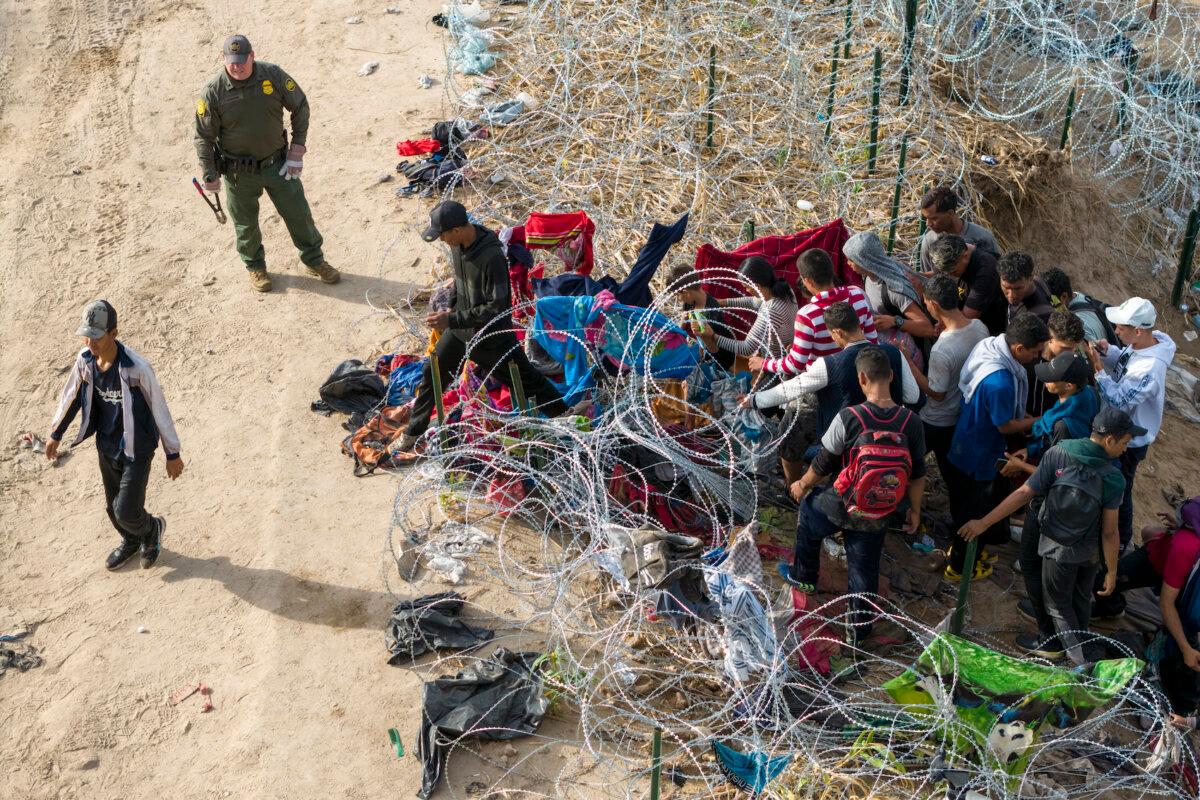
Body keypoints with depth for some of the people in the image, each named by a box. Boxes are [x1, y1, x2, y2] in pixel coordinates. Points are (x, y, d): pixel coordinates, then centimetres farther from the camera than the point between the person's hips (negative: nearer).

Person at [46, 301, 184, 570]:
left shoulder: (136, 368, -29)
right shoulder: (84, 360, -11)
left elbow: (159, 409, -18)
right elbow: (72, 395, 8)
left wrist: (173, 453, -10)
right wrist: (56, 433, 20)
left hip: (136, 450, -6)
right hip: (106, 447, 6)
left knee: (126, 513, -6)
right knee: (113, 506, 21)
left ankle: (152, 529, 29)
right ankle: (131, 542, 51)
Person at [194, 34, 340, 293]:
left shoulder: (273, 76, -13)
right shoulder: (212, 94, -17)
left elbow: (300, 107, 0)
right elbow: (204, 137, -8)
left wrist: (297, 147, -3)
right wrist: (209, 176, -5)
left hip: (277, 162, 1)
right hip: (239, 172, -1)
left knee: (298, 213, 10)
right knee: (246, 223, 15)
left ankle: (314, 261, 32)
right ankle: (255, 267, 40)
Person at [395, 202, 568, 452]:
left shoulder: (492, 257, -32)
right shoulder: (458, 245, -8)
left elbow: (496, 308, -30)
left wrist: (452, 320, -31)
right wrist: (452, 307, 7)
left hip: (492, 336, -7)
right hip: (460, 330, 7)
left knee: (526, 380, 10)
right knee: (432, 375, 12)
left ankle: (562, 415, 33)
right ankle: (413, 433, 29)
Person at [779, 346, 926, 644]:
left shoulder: (848, 417, -22)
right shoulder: (911, 422, -13)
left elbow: (823, 464, -10)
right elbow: (917, 474, -2)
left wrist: (802, 486, 9)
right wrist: (914, 510, 14)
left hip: (841, 507, -2)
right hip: (878, 516, 2)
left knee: (808, 509, 31)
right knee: (865, 569, 21)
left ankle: (804, 576, 48)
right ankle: (860, 627, 34)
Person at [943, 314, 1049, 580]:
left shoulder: (989, 345, -10)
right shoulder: (999, 382, -39)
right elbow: (1005, 426, -23)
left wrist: (1023, 417, 3)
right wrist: (1037, 422, -7)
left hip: (963, 445, 9)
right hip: (979, 456, -9)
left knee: (964, 504, 28)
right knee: (972, 510, 15)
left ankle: (962, 547, 50)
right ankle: (960, 566, 35)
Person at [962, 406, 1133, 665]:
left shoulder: (1057, 453, -22)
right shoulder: (1114, 478, -21)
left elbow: (1024, 494, -22)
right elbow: (1109, 531, -18)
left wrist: (983, 523, -17)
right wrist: (1112, 572, -6)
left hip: (1059, 551, -1)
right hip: (1090, 553, 1)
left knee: (1058, 604, 19)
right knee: (1081, 600, 26)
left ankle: (1080, 658, 31)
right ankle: (1079, 648, 44)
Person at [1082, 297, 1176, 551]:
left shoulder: (1149, 369, -39)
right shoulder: (1145, 341, -12)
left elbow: (1119, 400, -31)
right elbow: (1123, 361, 6)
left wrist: (1098, 367, -32)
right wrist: (1108, 351, -14)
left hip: (1129, 441, -8)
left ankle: (1120, 541, 38)